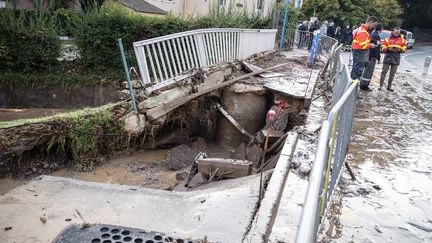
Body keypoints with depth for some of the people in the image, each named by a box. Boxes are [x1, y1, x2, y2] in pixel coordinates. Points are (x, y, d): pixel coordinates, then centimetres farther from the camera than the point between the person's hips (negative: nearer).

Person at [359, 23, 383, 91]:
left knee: (366, 70, 16)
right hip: (372, 56, -9)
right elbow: (377, 48, -18)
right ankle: (365, 86, 1)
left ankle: (362, 84, 22)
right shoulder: (376, 36, -16)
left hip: (368, 55, 9)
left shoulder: (372, 34, 12)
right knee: (369, 71, -3)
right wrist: (378, 58, -11)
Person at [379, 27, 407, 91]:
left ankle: (389, 86, 12)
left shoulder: (402, 40, 7)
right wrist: (389, 49, -19)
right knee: (384, 72, -4)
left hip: (396, 59, 2)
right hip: (388, 58, -2)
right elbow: (383, 48, 0)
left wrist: (399, 49, -15)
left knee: (392, 73, 4)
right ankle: (381, 85, 0)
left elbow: (404, 49, 6)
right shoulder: (388, 39, 2)